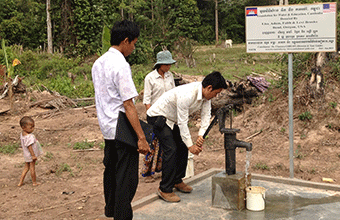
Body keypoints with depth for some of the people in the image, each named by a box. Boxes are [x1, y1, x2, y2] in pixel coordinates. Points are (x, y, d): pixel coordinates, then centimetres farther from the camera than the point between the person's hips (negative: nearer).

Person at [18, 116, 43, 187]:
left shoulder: (22, 134, -1)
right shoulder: (29, 137, -30)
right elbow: (29, 147, -28)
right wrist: (33, 155, -21)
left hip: (26, 155, 9)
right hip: (31, 155, -9)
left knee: (26, 168, 20)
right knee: (32, 168, 6)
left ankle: (20, 182, 25)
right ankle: (34, 182, 21)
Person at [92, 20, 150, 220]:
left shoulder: (98, 63, 8)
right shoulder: (121, 66, -20)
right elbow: (128, 106, -23)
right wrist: (141, 137, -21)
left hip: (106, 127, 9)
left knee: (111, 170, 23)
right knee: (127, 177, 0)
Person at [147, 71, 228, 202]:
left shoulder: (206, 94, -9)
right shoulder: (187, 95, -35)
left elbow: (206, 116, -4)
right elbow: (182, 123, -30)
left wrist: (201, 136, -19)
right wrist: (191, 146, -24)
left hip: (172, 119, 9)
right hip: (157, 117, -9)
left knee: (183, 147, 7)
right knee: (171, 149, -17)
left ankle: (177, 181, 23)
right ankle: (164, 189, -9)